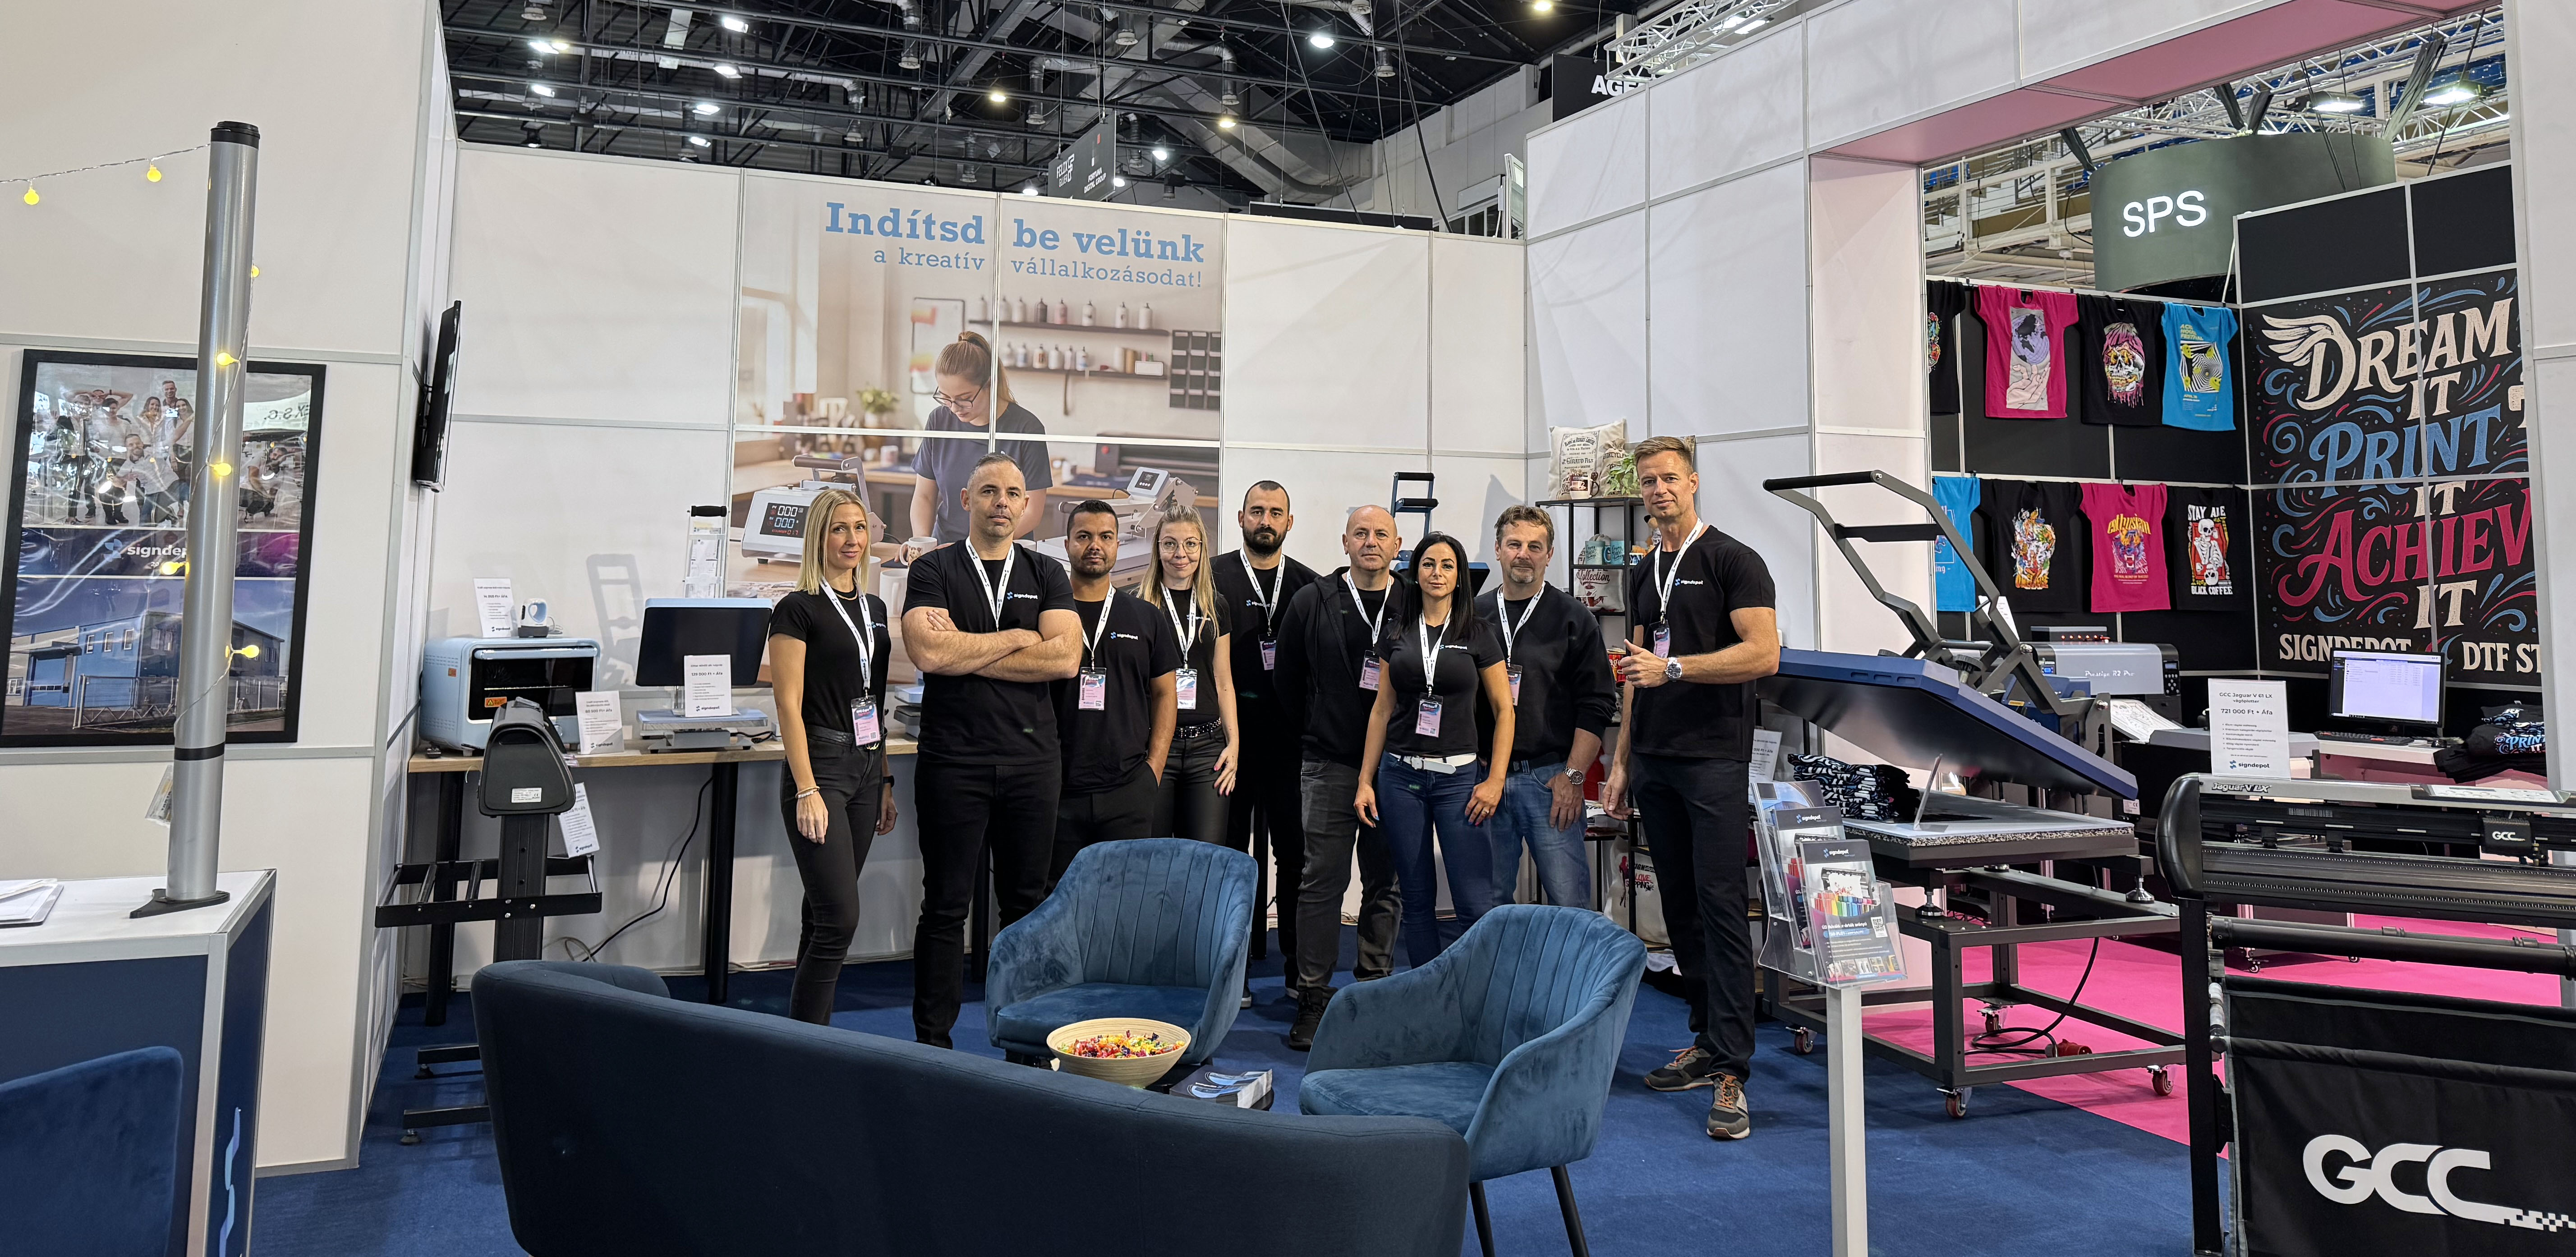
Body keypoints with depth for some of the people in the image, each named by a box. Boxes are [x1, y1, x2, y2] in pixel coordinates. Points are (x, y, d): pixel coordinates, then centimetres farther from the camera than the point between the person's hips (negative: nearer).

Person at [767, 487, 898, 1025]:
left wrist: (886, 781, 16)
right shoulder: (798, 609, -7)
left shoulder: (874, 608, 14)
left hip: (867, 766, 7)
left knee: (827, 916, 11)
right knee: (839, 919, -11)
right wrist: (806, 791, -18)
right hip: (820, 765, -7)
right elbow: (790, 706, -12)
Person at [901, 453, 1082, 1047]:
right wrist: (1019, 638, -7)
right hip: (954, 761, -2)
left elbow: (1065, 658, -7)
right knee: (946, 906, 4)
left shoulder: (1047, 574, 9)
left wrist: (964, 651, -9)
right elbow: (928, 653, -15)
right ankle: (933, 1043, 14)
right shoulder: (934, 570, 3)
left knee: (1027, 903, 9)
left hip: (1032, 761, 2)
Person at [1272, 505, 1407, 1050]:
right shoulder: (1311, 603, 3)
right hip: (1329, 764, -1)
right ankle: (1313, 998, 5)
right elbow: (1287, 678, 9)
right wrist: (1315, 733, 9)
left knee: (1385, 883, 8)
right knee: (1322, 880, -1)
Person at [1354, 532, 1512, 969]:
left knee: (1476, 906, -9)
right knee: (1417, 900, 7)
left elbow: (1504, 709, 3)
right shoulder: (1399, 634, 9)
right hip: (1400, 775, 3)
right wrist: (1365, 781, 7)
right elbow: (1382, 709, 12)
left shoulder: (1479, 635, 2)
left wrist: (1495, 780, -6)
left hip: (1457, 777, -2)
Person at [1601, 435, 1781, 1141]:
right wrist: (1622, 762, 15)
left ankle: (1733, 1074, -8)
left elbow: (1763, 655, -14)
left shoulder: (1733, 561, -4)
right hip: (1655, 762, 7)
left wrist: (1673, 668, -17)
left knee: (1721, 908, -10)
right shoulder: (1644, 574, 17)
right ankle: (1708, 1043, 22)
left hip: (1714, 759, -7)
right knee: (1681, 910, 11)